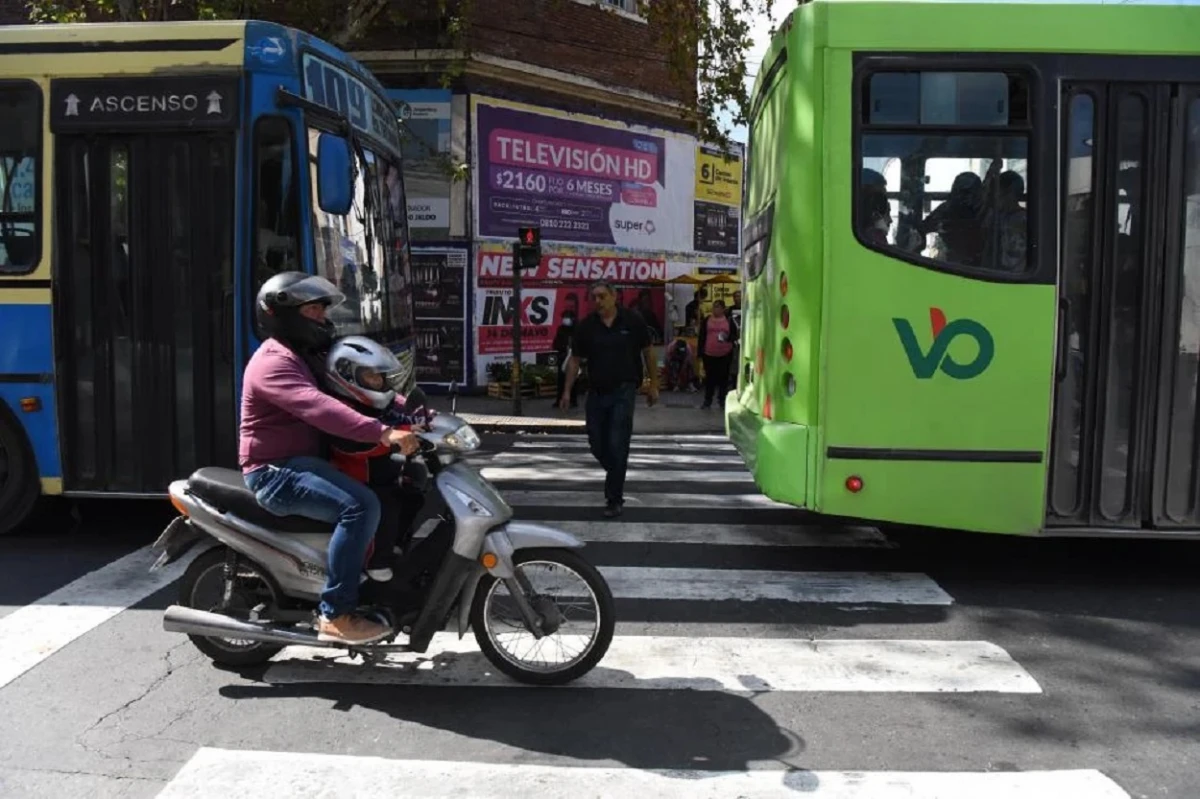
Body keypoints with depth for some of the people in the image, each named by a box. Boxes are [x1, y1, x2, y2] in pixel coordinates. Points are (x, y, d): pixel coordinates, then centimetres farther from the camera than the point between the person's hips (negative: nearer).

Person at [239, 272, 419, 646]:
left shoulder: (309, 356, 17)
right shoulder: (273, 362, -16)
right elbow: (320, 408, -33)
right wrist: (383, 433, -42)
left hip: (307, 461, 10)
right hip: (278, 472, -10)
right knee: (360, 506, -30)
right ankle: (336, 615, -21)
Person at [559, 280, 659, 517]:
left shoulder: (631, 321, -4)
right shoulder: (587, 325, 1)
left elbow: (647, 352, 5)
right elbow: (575, 360, 7)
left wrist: (653, 385, 5)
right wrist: (567, 391, 2)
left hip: (623, 391, -3)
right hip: (596, 391, 4)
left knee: (617, 446, -6)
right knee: (597, 445, 9)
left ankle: (614, 499, 5)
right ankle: (616, 477, 37)